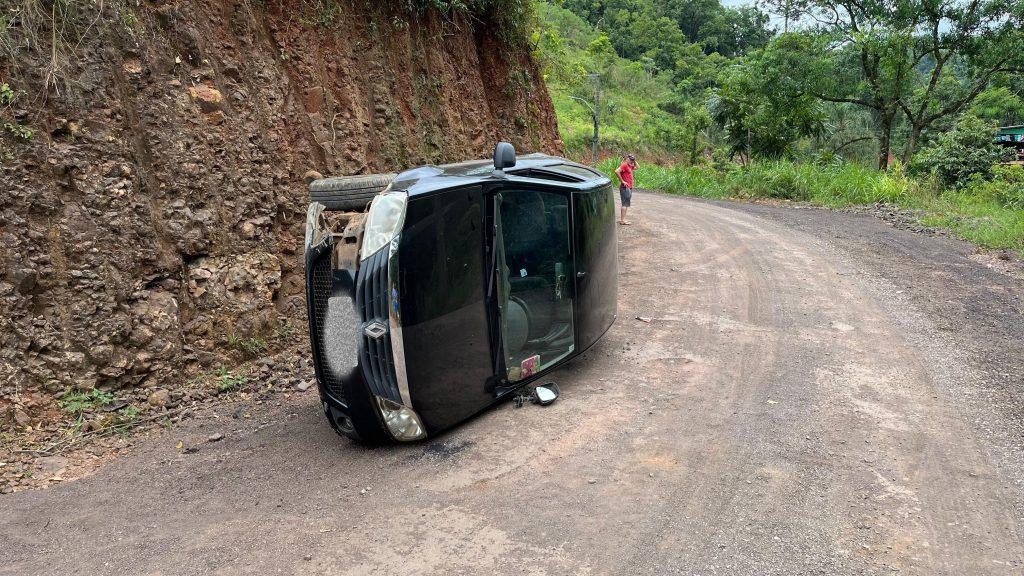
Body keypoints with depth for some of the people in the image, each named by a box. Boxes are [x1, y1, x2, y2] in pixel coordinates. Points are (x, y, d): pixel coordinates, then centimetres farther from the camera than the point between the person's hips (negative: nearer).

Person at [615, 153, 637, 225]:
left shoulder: (629, 166, 16)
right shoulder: (624, 165, -12)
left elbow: (636, 167, 32)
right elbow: (617, 171, -26)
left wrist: (634, 161, 13)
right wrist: (622, 181, -20)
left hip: (629, 188, 10)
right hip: (625, 188, -10)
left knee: (626, 204, 13)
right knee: (625, 204, -9)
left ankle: (623, 219, 19)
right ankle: (622, 220, -8)